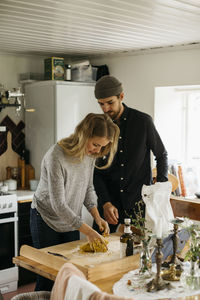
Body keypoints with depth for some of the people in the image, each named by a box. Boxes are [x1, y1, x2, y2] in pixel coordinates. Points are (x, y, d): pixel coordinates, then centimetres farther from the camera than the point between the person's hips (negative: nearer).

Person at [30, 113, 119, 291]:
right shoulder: (56, 156, -28)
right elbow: (58, 204, -28)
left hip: (71, 221, 6)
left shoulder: (90, 154, -6)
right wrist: (88, 231, -28)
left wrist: (97, 216, -6)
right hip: (47, 220, -6)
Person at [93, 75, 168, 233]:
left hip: (139, 201, -2)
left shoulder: (143, 121, -6)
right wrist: (105, 202, -10)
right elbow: (96, 170, 1)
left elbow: (162, 155, 6)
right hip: (109, 199, 2)